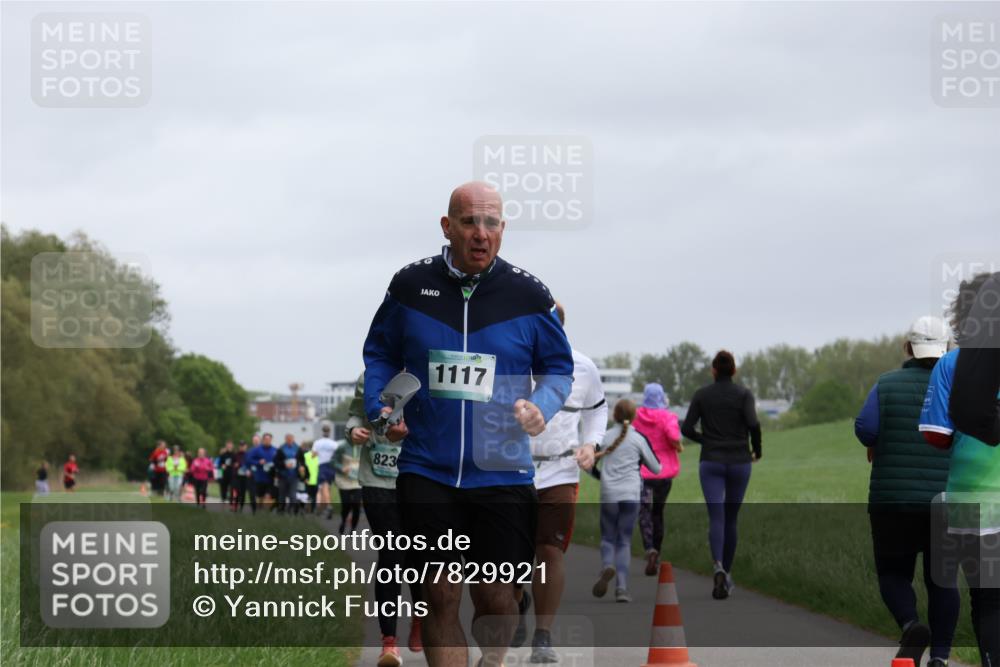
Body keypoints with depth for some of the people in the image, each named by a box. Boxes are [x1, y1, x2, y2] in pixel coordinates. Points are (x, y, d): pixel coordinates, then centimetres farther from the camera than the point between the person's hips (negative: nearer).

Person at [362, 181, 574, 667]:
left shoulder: (527, 295, 1)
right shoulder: (410, 285, 3)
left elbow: (558, 367, 11)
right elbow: (380, 353, 17)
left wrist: (541, 406, -9)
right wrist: (380, 409, 0)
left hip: (501, 473, 0)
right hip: (427, 471, 0)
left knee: (495, 597, 1)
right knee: (439, 595, -4)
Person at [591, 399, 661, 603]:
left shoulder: (605, 437, 4)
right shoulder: (638, 439, 3)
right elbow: (655, 468, 8)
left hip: (609, 495, 0)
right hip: (631, 494, 0)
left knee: (608, 538, 11)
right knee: (624, 541, 5)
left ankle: (607, 566, -21)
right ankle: (621, 588, -7)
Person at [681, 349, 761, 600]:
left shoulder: (701, 394, 2)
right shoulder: (743, 393, -2)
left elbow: (687, 429, -2)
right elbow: (753, 424, -16)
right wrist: (757, 450, 1)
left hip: (711, 462, 0)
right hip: (739, 462, 0)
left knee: (716, 518, -8)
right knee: (731, 518, 16)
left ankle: (719, 568, -33)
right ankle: (727, 572, 22)